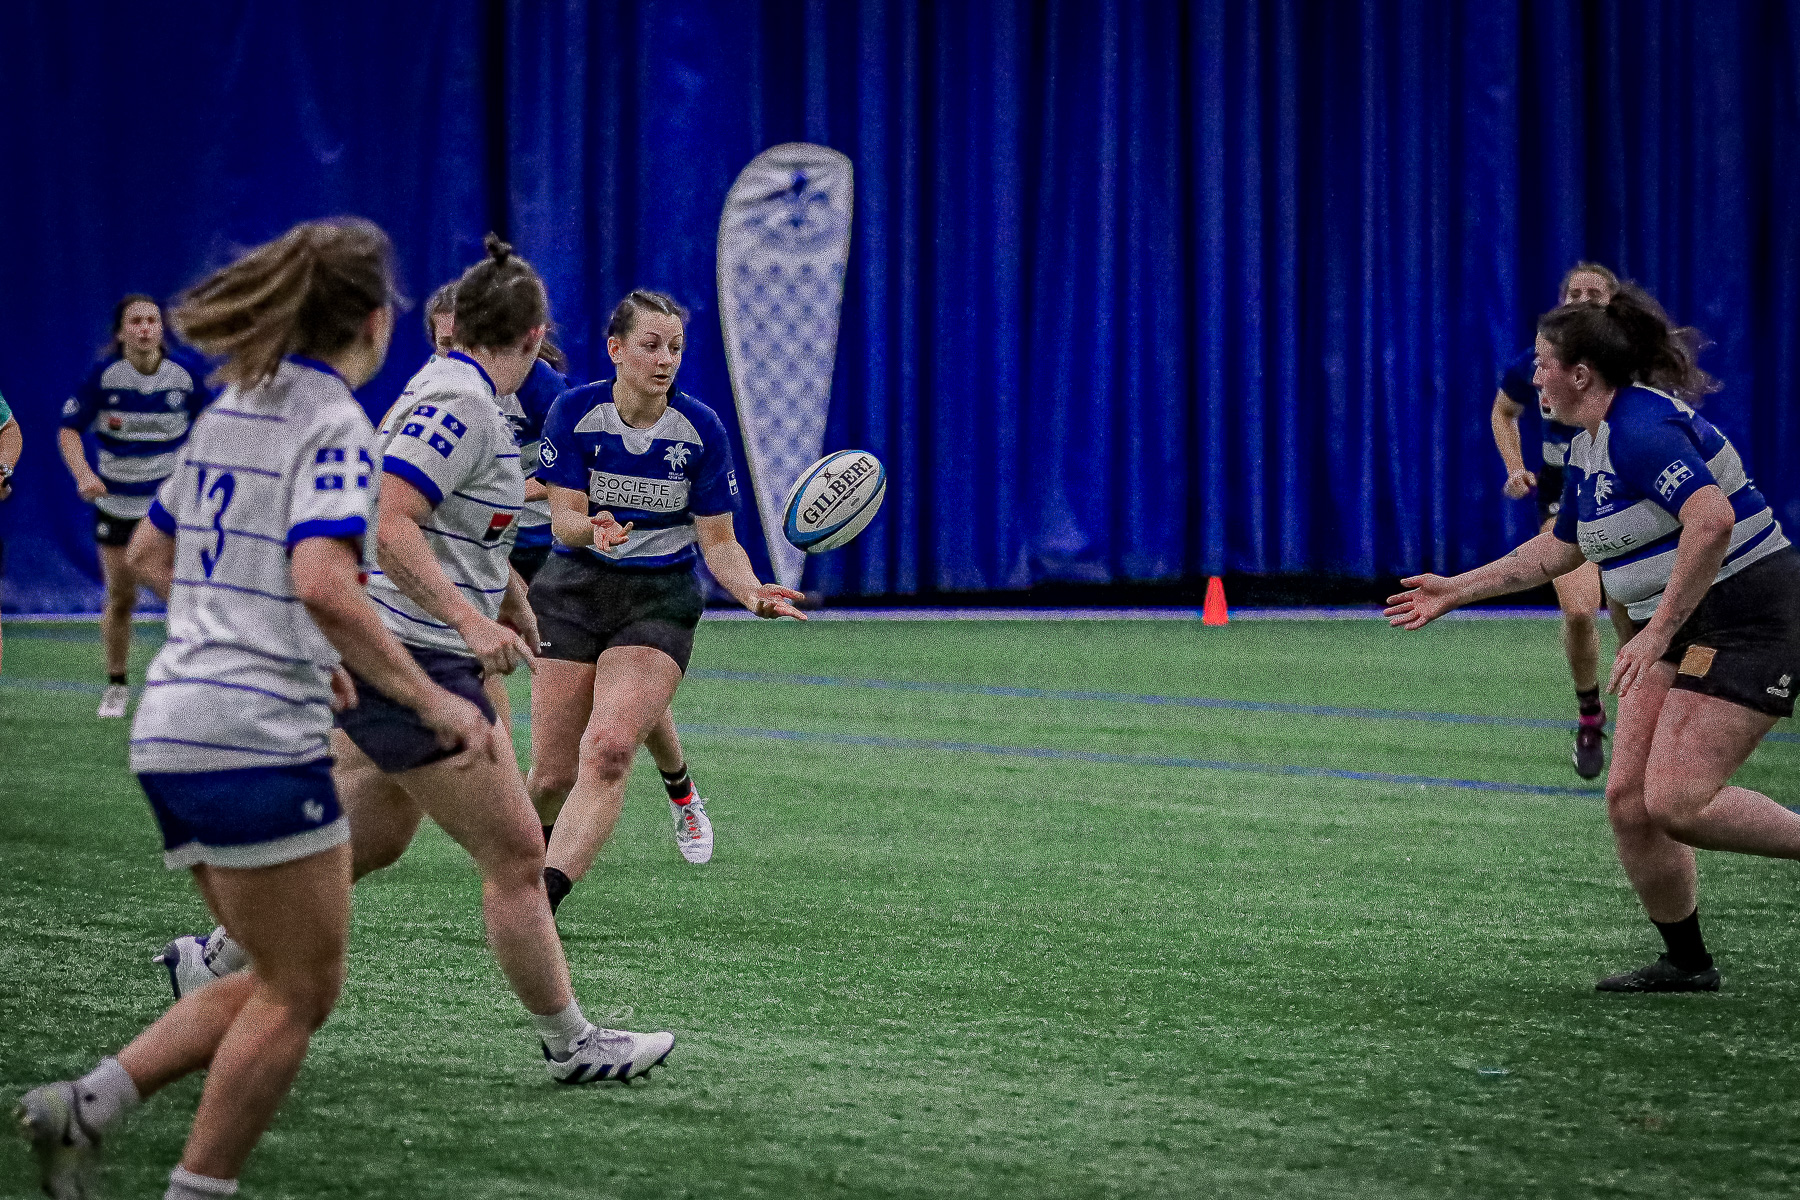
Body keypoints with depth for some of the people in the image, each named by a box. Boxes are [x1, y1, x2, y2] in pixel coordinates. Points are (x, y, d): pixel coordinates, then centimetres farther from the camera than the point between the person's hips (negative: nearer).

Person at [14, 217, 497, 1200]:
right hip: (255, 734, -9)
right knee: (299, 992, 2)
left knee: (283, 984, 14)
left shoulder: (231, 409, 15)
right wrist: (429, 701, -20)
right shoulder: (333, 425, -10)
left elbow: (148, 554, 26)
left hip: (170, 729, 9)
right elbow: (323, 586, -25)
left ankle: (81, 1109, 3)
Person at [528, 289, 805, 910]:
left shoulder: (702, 430, -7)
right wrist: (592, 529, -33)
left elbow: (718, 542, -3)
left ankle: (541, 901, -29)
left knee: (607, 750, -25)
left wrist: (751, 591, -23)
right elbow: (564, 520, -10)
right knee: (552, 778, -2)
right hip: (575, 593, 1)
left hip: (661, 600, -1)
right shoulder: (575, 412, -7)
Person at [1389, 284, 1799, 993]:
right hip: (1675, 630, 10)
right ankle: (1686, 964, 12)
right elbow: (1559, 548, 28)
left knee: (1675, 802, -20)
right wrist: (1456, 590, 27)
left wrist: (1657, 633, -30)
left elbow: (1712, 521, -33)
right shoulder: (1588, 446, 13)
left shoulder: (1640, 428, -20)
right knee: (1628, 800, 1)